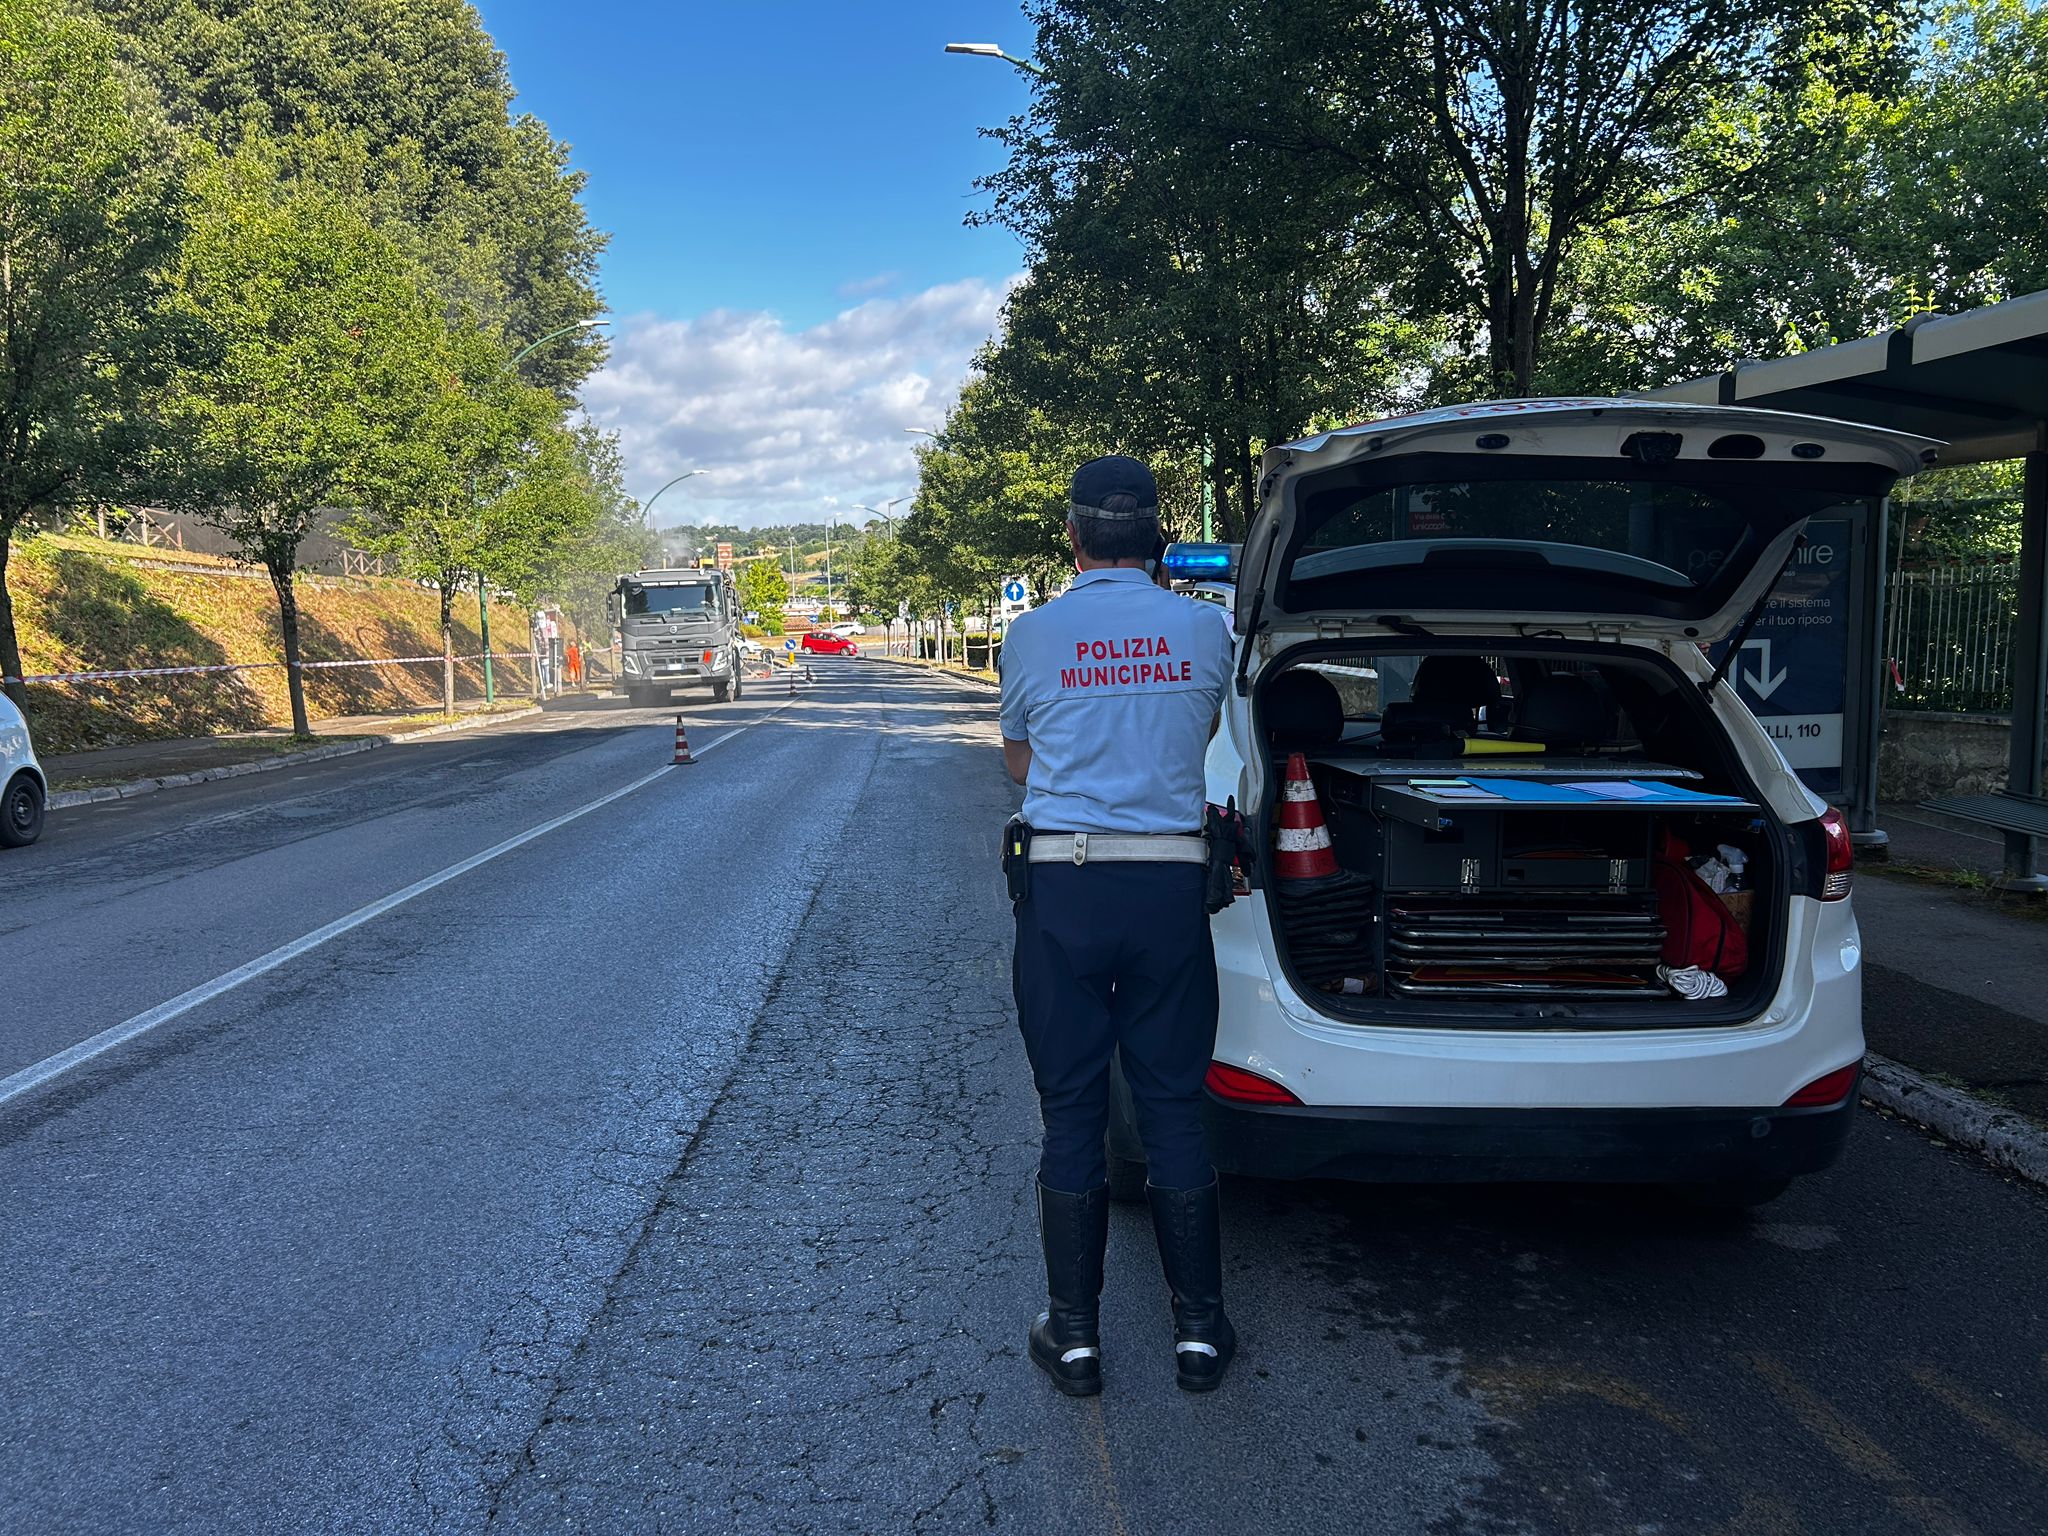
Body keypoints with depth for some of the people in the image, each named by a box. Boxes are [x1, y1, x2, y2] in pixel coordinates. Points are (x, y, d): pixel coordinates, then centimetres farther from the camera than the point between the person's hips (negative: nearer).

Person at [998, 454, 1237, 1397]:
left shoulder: (1032, 634, 0)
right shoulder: (1205, 630, 2)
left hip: (1063, 889, -1)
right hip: (1170, 886, 1)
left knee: (1071, 1116, 8)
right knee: (1174, 1110, 10)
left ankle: (1074, 1336, 16)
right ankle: (1199, 1330, 18)